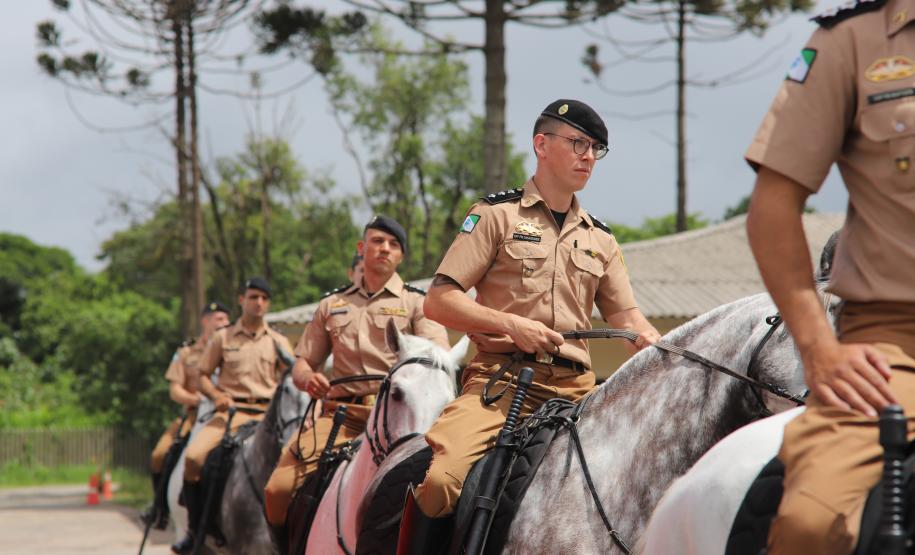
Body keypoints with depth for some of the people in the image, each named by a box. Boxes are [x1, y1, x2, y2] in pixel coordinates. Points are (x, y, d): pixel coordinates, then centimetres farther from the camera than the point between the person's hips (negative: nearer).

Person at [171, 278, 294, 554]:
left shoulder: (278, 342, 13)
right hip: (230, 410, -1)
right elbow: (203, 376, 12)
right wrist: (216, 395, -9)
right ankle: (195, 529, -11)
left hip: (266, 413, 1)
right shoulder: (223, 338, 11)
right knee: (193, 456, -25)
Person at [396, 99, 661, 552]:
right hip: (501, 377, -4)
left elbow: (625, 317, 18)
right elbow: (438, 302, 0)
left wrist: (659, 349, -5)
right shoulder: (496, 214, 6)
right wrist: (511, 323, -13)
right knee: (441, 478, -29)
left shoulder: (600, 239, 20)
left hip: (575, 385, 5)